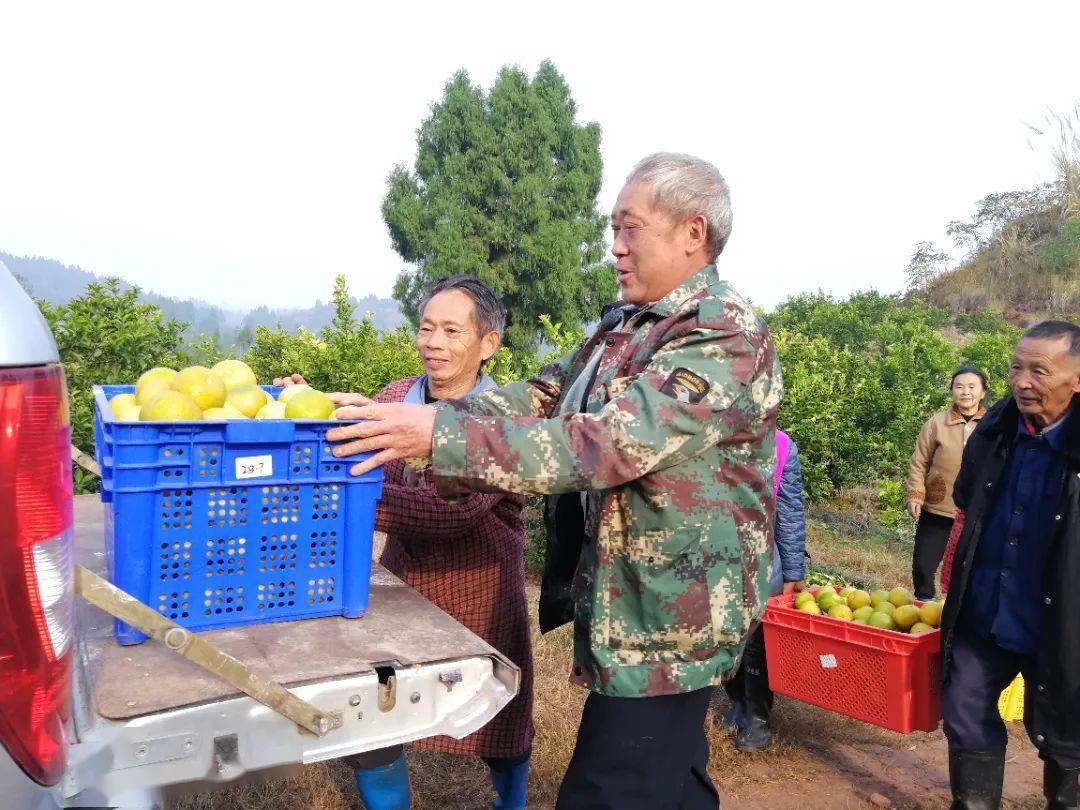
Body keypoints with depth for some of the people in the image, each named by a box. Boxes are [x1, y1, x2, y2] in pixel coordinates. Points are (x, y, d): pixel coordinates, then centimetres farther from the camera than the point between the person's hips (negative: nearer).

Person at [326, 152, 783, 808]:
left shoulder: (726, 336, -18)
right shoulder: (624, 327, 11)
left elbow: (603, 445, -28)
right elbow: (539, 400, 6)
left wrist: (439, 434, -29)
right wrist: (411, 421, -6)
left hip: (669, 626, -8)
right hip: (624, 610, 9)